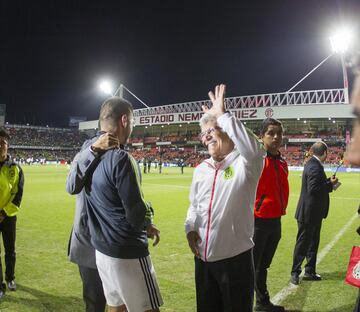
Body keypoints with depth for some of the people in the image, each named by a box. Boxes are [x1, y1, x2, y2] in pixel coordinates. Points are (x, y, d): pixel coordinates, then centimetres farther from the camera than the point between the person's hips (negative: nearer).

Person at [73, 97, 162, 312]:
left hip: (100, 249, 8)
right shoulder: (120, 158, -22)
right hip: (127, 254, -8)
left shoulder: (87, 150, 1)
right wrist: (148, 223, 3)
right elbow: (137, 215, -22)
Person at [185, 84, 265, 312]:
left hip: (235, 258, -6)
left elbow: (255, 151, -37)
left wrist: (223, 115, -32)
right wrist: (190, 228, -1)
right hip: (203, 257, 7)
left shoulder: (244, 165, -12)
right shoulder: (201, 169, 8)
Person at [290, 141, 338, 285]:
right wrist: (330, 184, -17)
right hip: (309, 213, -10)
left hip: (313, 213, 10)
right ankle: (295, 272, 17)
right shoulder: (315, 167, -22)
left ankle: (310, 271, 30)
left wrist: (328, 181, 2)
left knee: (313, 242, 18)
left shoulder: (312, 163, 9)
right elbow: (313, 189, -28)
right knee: (303, 243, 3)